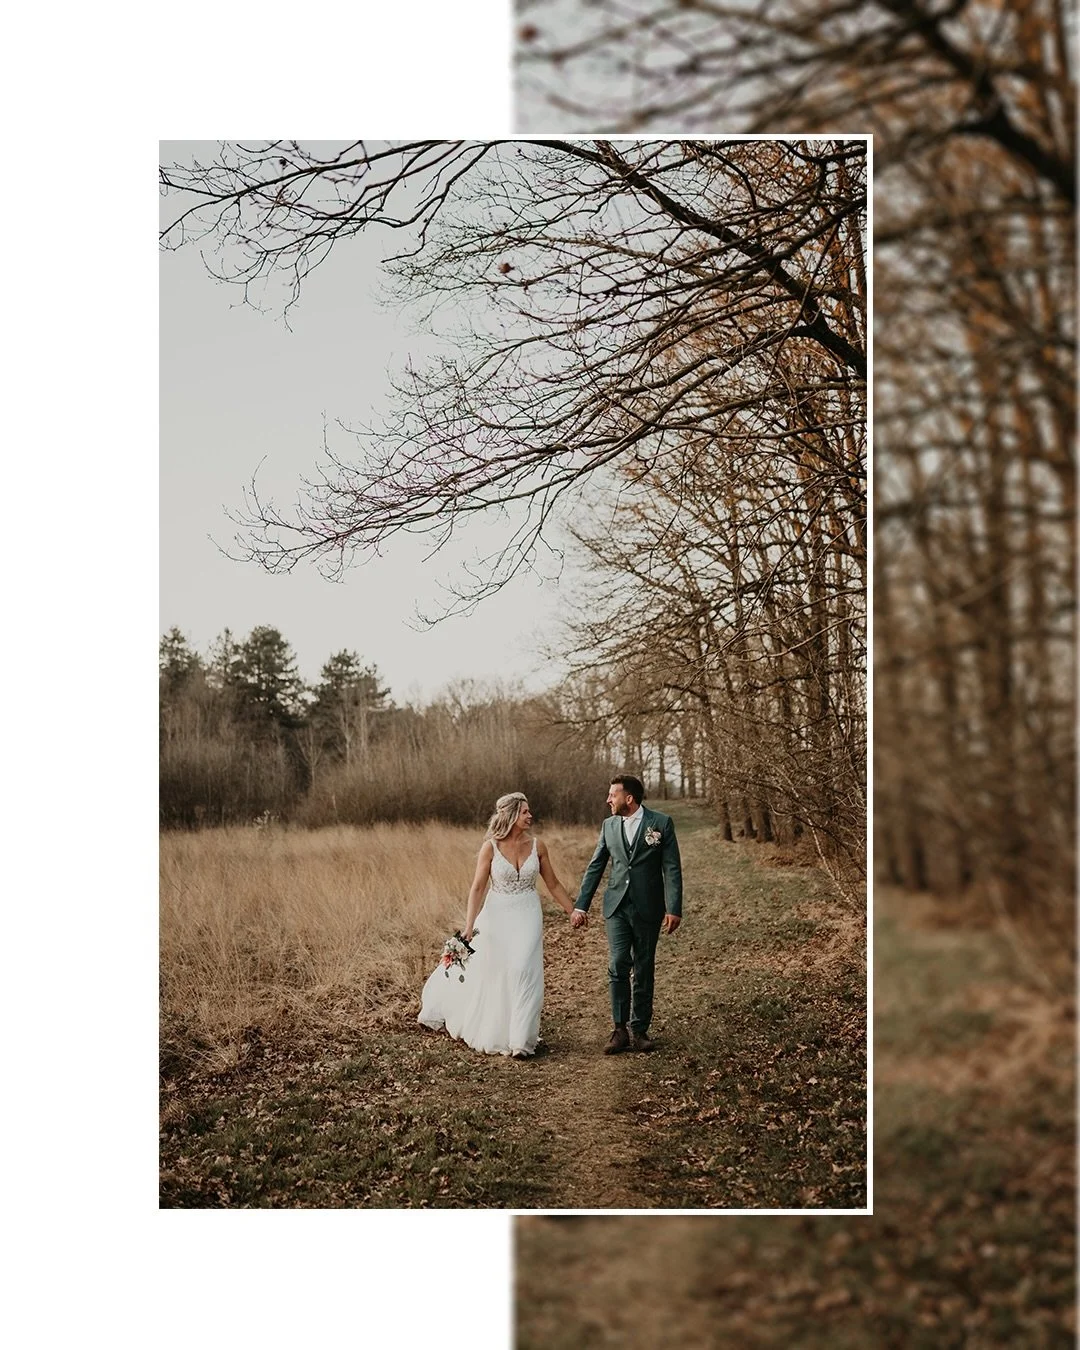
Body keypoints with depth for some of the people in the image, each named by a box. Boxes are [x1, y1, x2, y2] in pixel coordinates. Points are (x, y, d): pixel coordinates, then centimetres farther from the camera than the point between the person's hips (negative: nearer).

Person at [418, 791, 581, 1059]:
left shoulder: (537, 846, -3)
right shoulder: (491, 847, -10)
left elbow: (553, 884, 7)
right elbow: (478, 887, -12)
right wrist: (469, 925, -19)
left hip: (527, 917, 1)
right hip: (496, 916, -1)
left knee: (523, 971, -10)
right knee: (485, 973, 11)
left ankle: (520, 1040, -1)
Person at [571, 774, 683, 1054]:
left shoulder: (661, 823, -4)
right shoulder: (609, 825, 7)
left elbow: (672, 868, -6)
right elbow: (595, 867, 12)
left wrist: (674, 909, -12)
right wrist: (581, 905, 9)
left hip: (648, 908, -2)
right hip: (617, 907, 2)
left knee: (643, 970, 6)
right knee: (618, 966, -8)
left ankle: (639, 1029, 16)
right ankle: (621, 1029, 1)